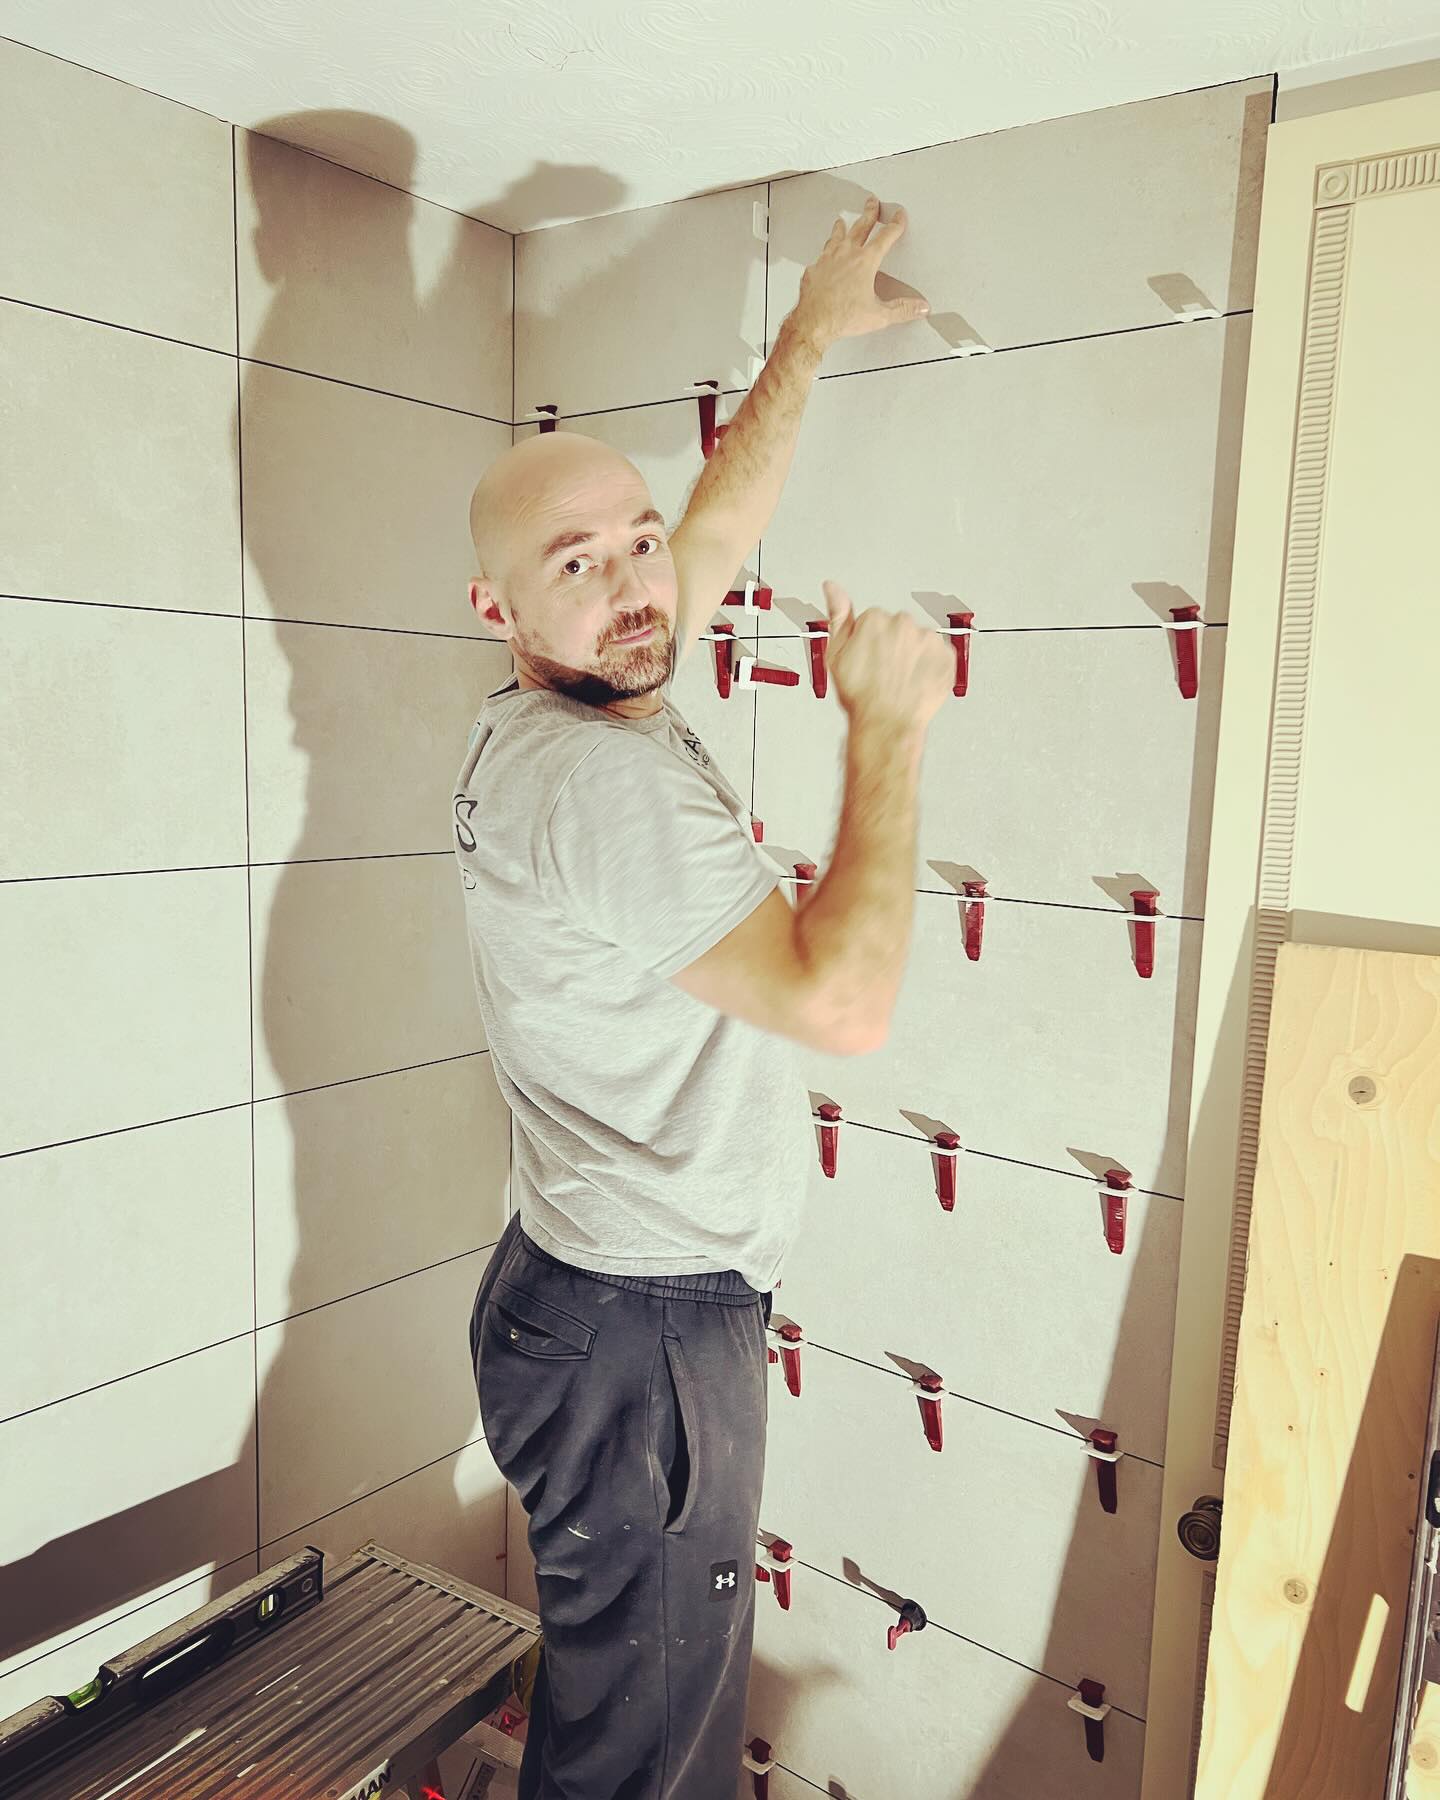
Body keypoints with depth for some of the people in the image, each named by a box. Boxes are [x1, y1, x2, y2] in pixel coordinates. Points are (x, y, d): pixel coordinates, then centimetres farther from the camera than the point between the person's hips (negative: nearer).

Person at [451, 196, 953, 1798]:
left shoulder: (576, 712, 5)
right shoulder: (602, 778, -25)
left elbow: (721, 526, 19)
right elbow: (843, 999, -27)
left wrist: (808, 336, 24)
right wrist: (888, 724, -18)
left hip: (599, 1295, 10)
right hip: (644, 1338, -10)